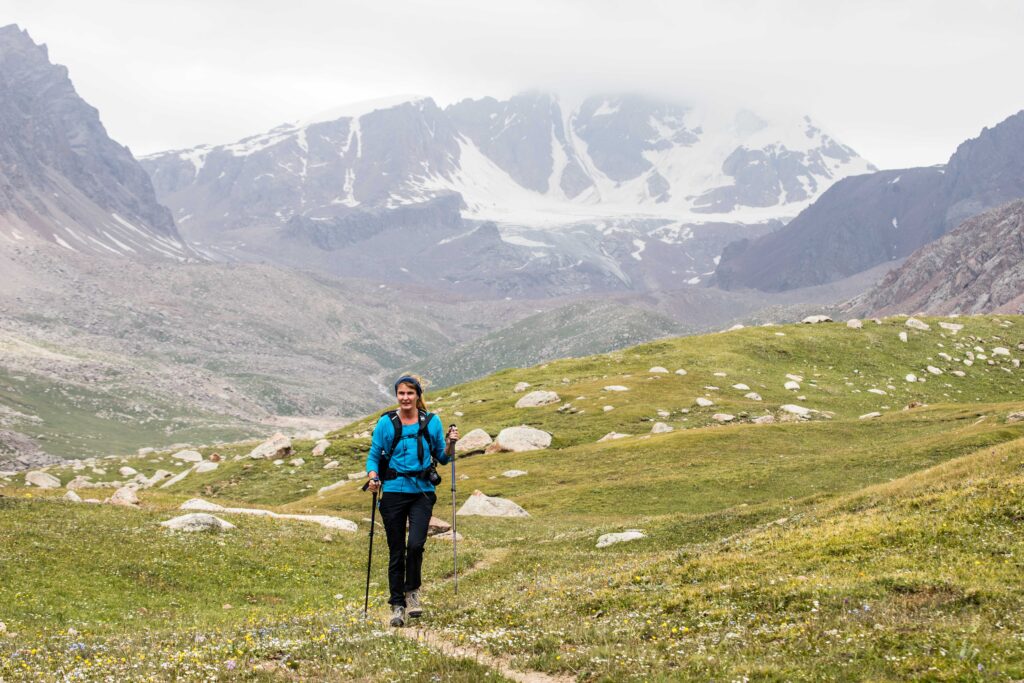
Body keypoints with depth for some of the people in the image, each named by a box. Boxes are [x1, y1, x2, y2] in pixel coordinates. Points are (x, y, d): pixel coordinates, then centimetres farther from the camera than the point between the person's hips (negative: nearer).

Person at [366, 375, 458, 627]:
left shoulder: (432, 422, 4)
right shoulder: (386, 423, 0)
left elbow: (442, 458, 11)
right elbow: (373, 455, 6)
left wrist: (451, 444, -8)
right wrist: (373, 477, -11)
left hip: (422, 492, 0)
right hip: (393, 492, 0)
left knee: (416, 544, -16)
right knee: (396, 551, 4)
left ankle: (412, 591, 9)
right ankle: (397, 605, 15)